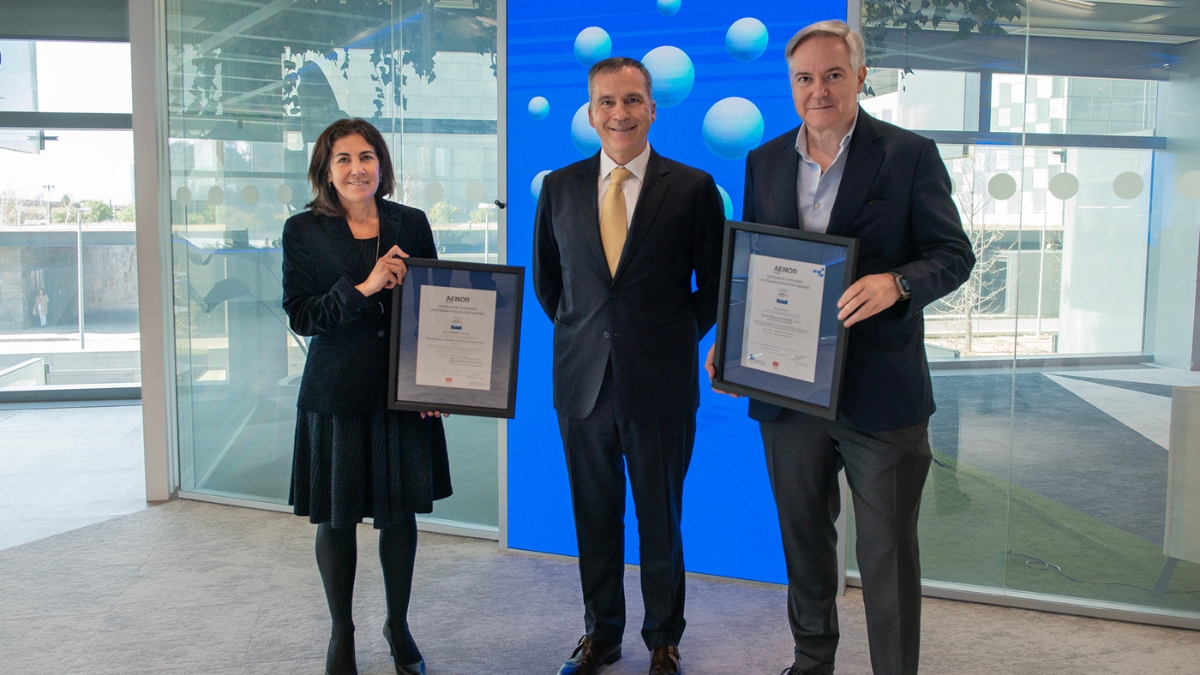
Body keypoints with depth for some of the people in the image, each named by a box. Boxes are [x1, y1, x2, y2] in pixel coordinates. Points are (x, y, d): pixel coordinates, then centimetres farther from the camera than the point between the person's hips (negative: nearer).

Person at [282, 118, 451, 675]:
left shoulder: (411, 224, 4)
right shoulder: (303, 231, -1)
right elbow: (300, 315, -8)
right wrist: (364, 288, -20)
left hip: (403, 390, 2)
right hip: (336, 393, -1)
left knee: (400, 513, 9)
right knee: (337, 519, 8)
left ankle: (398, 625, 29)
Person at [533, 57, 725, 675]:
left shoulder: (693, 188, -3)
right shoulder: (559, 187, 5)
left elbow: (715, 283, 3)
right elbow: (546, 278, 15)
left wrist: (674, 339, 3)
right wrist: (582, 331, 8)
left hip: (661, 383, -2)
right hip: (582, 380, 3)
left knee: (660, 518, 10)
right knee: (594, 515, 14)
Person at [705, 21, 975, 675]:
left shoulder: (910, 155, -4)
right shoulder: (764, 162, 9)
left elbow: (954, 253, -6)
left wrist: (896, 283, -27)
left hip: (879, 392, -4)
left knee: (887, 550, 5)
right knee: (803, 537, 19)